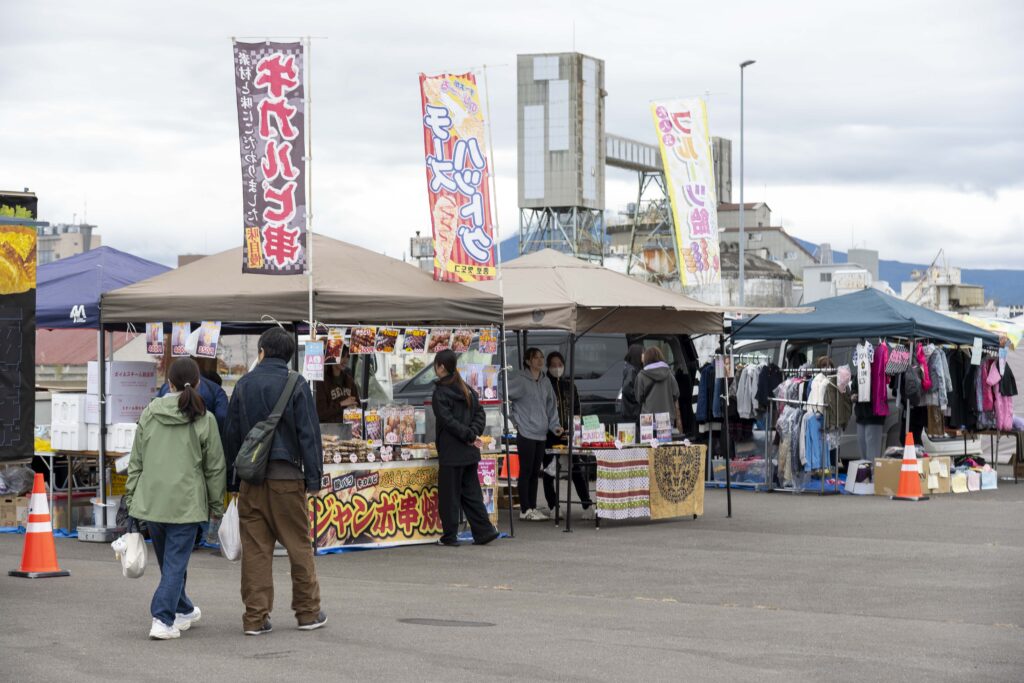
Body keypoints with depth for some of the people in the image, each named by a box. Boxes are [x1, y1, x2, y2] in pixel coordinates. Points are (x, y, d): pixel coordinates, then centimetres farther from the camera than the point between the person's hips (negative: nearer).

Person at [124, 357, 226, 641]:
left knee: (169, 560, 19)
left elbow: (136, 461, 6)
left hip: (150, 500, 4)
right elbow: (214, 468, 0)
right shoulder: (204, 420, -4)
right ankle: (163, 620, -9)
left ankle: (183, 610, 36)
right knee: (176, 561, 0)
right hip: (185, 502, -4)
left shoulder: (149, 414, 4)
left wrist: (131, 497, 13)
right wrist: (216, 505, 9)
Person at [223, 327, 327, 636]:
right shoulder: (296, 386, -2)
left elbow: (231, 434, 12)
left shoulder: (243, 385, 8)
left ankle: (255, 616, 4)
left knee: (255, 547, 5)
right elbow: (309, 433, -5)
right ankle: (308, 612, 12)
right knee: (299, 544, 6)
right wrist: (314, 477, -1)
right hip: (286, 475, -3)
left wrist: (231, 478, 18)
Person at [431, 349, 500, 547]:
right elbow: (480, 414, 9)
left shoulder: (440, 392, -11)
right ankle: (484, 531, 7)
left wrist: (469, 435, -12)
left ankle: (450, 536, 5)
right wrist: (472, 434, -3)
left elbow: (447, 420, -17)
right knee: (471, 492, 12)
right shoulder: (467, 390, 12)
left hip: (450, 451, -7)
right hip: (469, 452, 7)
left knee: (449, 494, 1)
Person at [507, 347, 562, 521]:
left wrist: (554, 425, 8)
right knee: (526, 472, -4)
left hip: (541, 434, 6)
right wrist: (514, 421, -8)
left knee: (535, 472, 11)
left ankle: (532, 508, 17)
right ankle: (525, 510, 0)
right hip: (525, 433, -6)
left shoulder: (545, 382, 13)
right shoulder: (519, 380, -8)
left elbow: (551, 406, 19)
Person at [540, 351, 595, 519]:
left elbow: (577, 409, 16)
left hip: (568, 434, 2)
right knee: (549, 470, 3)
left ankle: (588, 505, -6)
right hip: (549, 434, -2)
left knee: (577, 469, -4)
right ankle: (552, 506, 11)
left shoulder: (569, 385, 12)